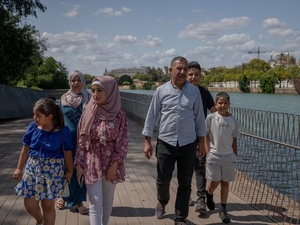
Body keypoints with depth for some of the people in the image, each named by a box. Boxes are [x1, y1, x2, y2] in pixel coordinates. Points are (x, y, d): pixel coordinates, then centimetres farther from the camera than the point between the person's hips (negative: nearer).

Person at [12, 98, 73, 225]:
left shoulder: (63, 131, -11)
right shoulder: (33, 127, -4)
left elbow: (67, 153, -3)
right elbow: (25, 149, 5)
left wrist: (69, 171, 2)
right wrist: (19, 168, 7)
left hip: (53, 170, -3)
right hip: (32, 167, 3)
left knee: (48, 205, 5)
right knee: (29, 204, 8)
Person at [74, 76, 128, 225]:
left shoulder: (119, 115, -6)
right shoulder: (88, 113, -4)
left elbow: (122, 142, -6)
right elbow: (81, 141, 0)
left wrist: (114, 164, -12)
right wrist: (79, 164, -4)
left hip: (110, 163, 1)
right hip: (92, 163, 0)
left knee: (108, 200, 15)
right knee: (95, 203, -3)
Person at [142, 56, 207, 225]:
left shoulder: (194, 91, 2)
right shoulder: (161, 91, -1)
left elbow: (199, 117, 7)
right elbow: (152, 116, 1)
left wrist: (202, 141, 6)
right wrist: (148, 142, -1)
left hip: (188, 144, 1)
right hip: (166, 143, -1)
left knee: (185, 183, 6)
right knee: (163, 180, 8)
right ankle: (162, 202, 41)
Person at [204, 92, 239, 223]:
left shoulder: (233, 121, 3)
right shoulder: (211, 118, -3)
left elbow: (234, 140, 9)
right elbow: (206, 136, -1)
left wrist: (235, 157, 8)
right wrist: (208, 153, -7)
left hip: (228, 156, 2)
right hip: (214, 155, -2)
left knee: (225, 182, 5)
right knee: (214, 181, 0)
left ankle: (223, 210, 15)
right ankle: (209, 195, 33)